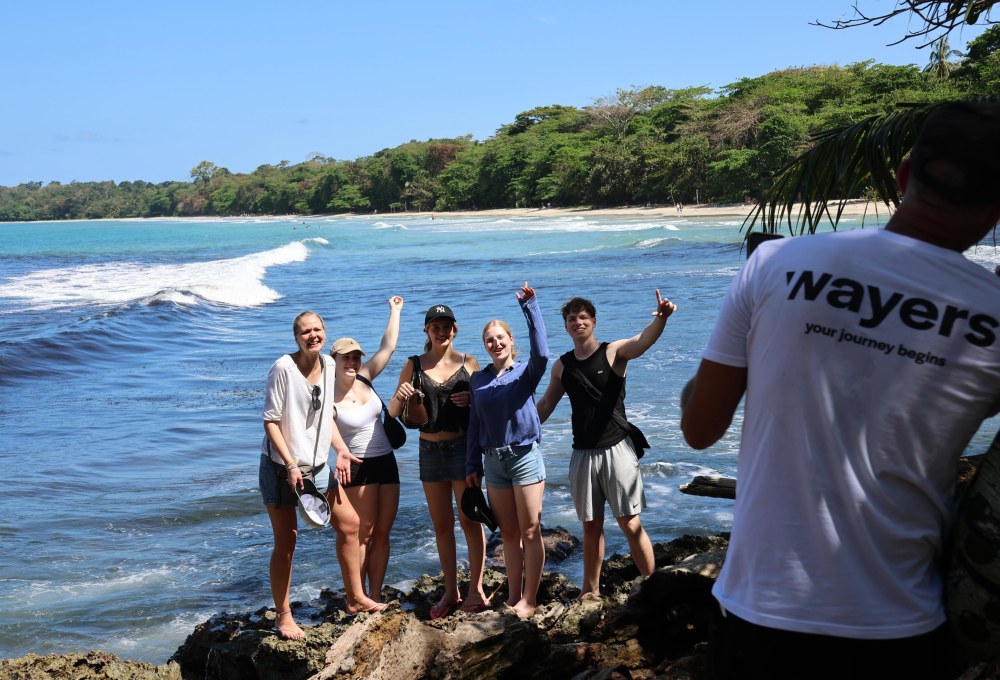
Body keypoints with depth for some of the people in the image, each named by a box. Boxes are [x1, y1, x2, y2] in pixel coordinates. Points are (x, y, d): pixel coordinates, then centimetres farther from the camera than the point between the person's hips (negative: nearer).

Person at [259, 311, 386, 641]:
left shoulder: (328, 366, 5)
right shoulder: (283, 368, -16)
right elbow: (270, 420, -16)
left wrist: (341, 450, 3)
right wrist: (290, 465, -21)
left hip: (317, 464, 7)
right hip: (281, 466, -7)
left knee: (349, 522, 7)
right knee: (286, 541, -1)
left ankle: (356, 598, 22)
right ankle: (282, 616, 13)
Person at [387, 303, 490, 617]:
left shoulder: (469, 364, 1)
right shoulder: (414, 366, 4)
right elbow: (393, 412, 5)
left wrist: (472, 400, -16)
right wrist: (400, 397, -17)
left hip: (463, 446, -2)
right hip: (430, 449, 3)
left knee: (470, 520, 0)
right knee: (441, 525, 10)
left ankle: (476, 589, 9)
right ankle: (450, 592, 19)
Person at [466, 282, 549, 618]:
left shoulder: (526, 372, -3)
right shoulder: (478, 380, 9)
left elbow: (541, 353, -25)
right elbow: (475, 424, 12)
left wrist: (530, 307, -27)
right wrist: (472, 464, 9)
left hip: (525, 456, -4)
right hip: (493, 461, 4)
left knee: (530, 532, -1)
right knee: (509, 534, 11)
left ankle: (528, 600, 7)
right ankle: (513, 597, 20)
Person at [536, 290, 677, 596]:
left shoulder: (613, 352, -5)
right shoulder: (562, 366, 7)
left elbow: (644, 340, -26)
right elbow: (545, 405, 20)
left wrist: (661, 318, -47)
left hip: (616, 449, -4)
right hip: (582, 453, 4)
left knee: (630, 523, -5)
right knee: (591, 526, 14)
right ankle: (591, 591, 25)